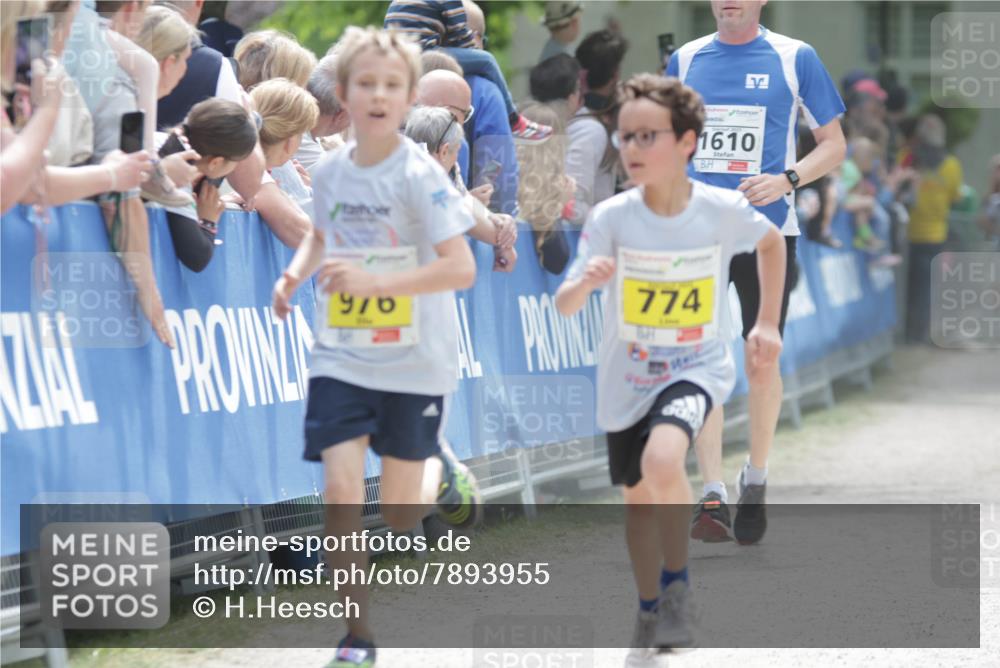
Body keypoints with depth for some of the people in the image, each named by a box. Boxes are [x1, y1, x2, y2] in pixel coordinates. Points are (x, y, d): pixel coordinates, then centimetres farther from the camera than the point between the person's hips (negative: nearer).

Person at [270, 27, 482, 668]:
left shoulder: (421, 175, -16)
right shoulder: (332, 170, 0)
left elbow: (461, 268, -22)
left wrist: (372, 281, -30)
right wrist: (296, 273, 2)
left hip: (415, 362, -3)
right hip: (342, 358, 3)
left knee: (402, 517, 7)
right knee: (341, 488, -12)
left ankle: (441, 469, 44)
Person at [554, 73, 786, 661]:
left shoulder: (723, 210, -16)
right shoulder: (612, 218, -17)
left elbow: (772, 240, 8)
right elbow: (564, 305, -21)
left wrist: (768, 322, 5)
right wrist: (586, 281, -44)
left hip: (696, 369, -2)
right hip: (627, 376, 2)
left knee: (662, 462, -31)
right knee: (639, 497, 16)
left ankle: (678, 585, -6)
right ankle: (651, 613, 41)